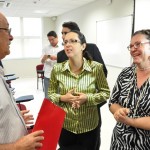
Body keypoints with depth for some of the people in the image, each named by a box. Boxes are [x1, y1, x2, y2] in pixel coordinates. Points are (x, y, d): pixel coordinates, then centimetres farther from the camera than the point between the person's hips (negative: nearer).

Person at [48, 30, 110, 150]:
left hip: (89, 126, 0)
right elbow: (50, 94, 2)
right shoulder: (57, 69, -8)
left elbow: (106, 93, -5)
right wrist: (62, 98, -18)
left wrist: (87, 98, -21)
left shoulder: (96, 68, -12)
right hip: (64, 126, 1)